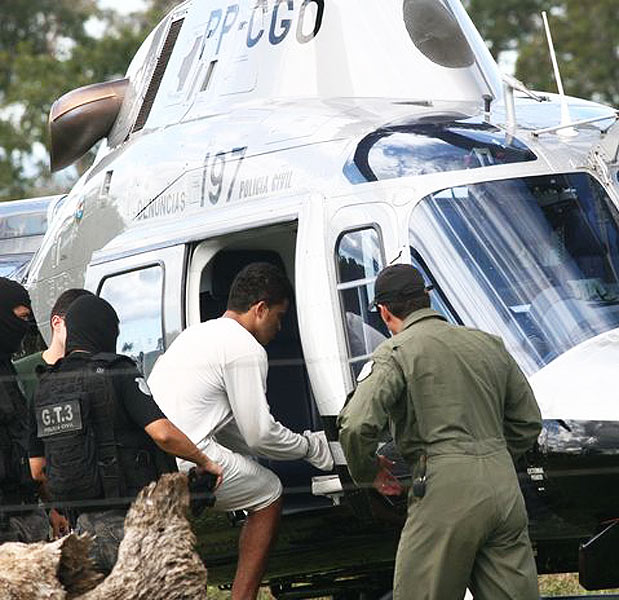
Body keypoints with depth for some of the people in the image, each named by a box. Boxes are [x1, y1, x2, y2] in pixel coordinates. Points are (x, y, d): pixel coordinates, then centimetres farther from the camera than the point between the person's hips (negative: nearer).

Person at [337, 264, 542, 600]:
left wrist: (368, 472, 6)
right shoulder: (488, 345, 20)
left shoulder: (396, 353, 0)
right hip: (505, 489, 6)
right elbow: (528, 423, 24)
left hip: (447, 490, -6)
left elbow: (356, 426, -12)